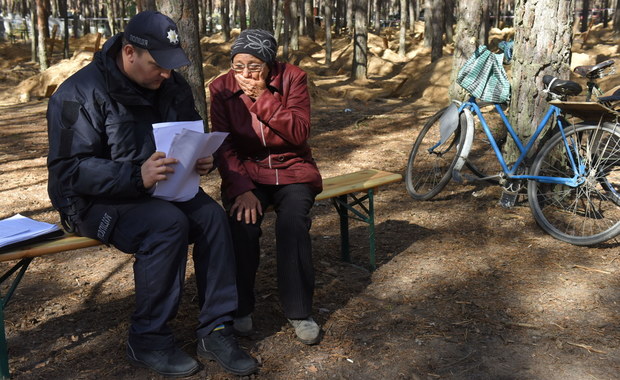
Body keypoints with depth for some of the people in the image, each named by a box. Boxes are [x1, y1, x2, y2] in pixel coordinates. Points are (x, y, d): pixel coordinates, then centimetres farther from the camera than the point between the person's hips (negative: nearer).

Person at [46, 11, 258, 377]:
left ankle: (216, 330, -11)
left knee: (212, 216, -21)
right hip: (95, 199, -6)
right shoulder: (80, 93, -15)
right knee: (168, 224, -32)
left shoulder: (172, 85, 3)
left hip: (161, 188, 6)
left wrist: (202, 158, -9)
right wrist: (136, 177, -35)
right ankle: (148, 341, -15)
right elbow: (70, 169, -20)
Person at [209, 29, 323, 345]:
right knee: (242, 224, -29)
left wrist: (263, 97, -22)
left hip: (291, 168, 0)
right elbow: (223, 147, -8)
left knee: (293, 221, -30)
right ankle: (240, 308, -8)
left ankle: (299, 312, -13)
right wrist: (242, 189, -22)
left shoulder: (292, 78, -6)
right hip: (245, 173, 1)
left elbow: (298, 133, -15)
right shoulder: (222, 88, -3)